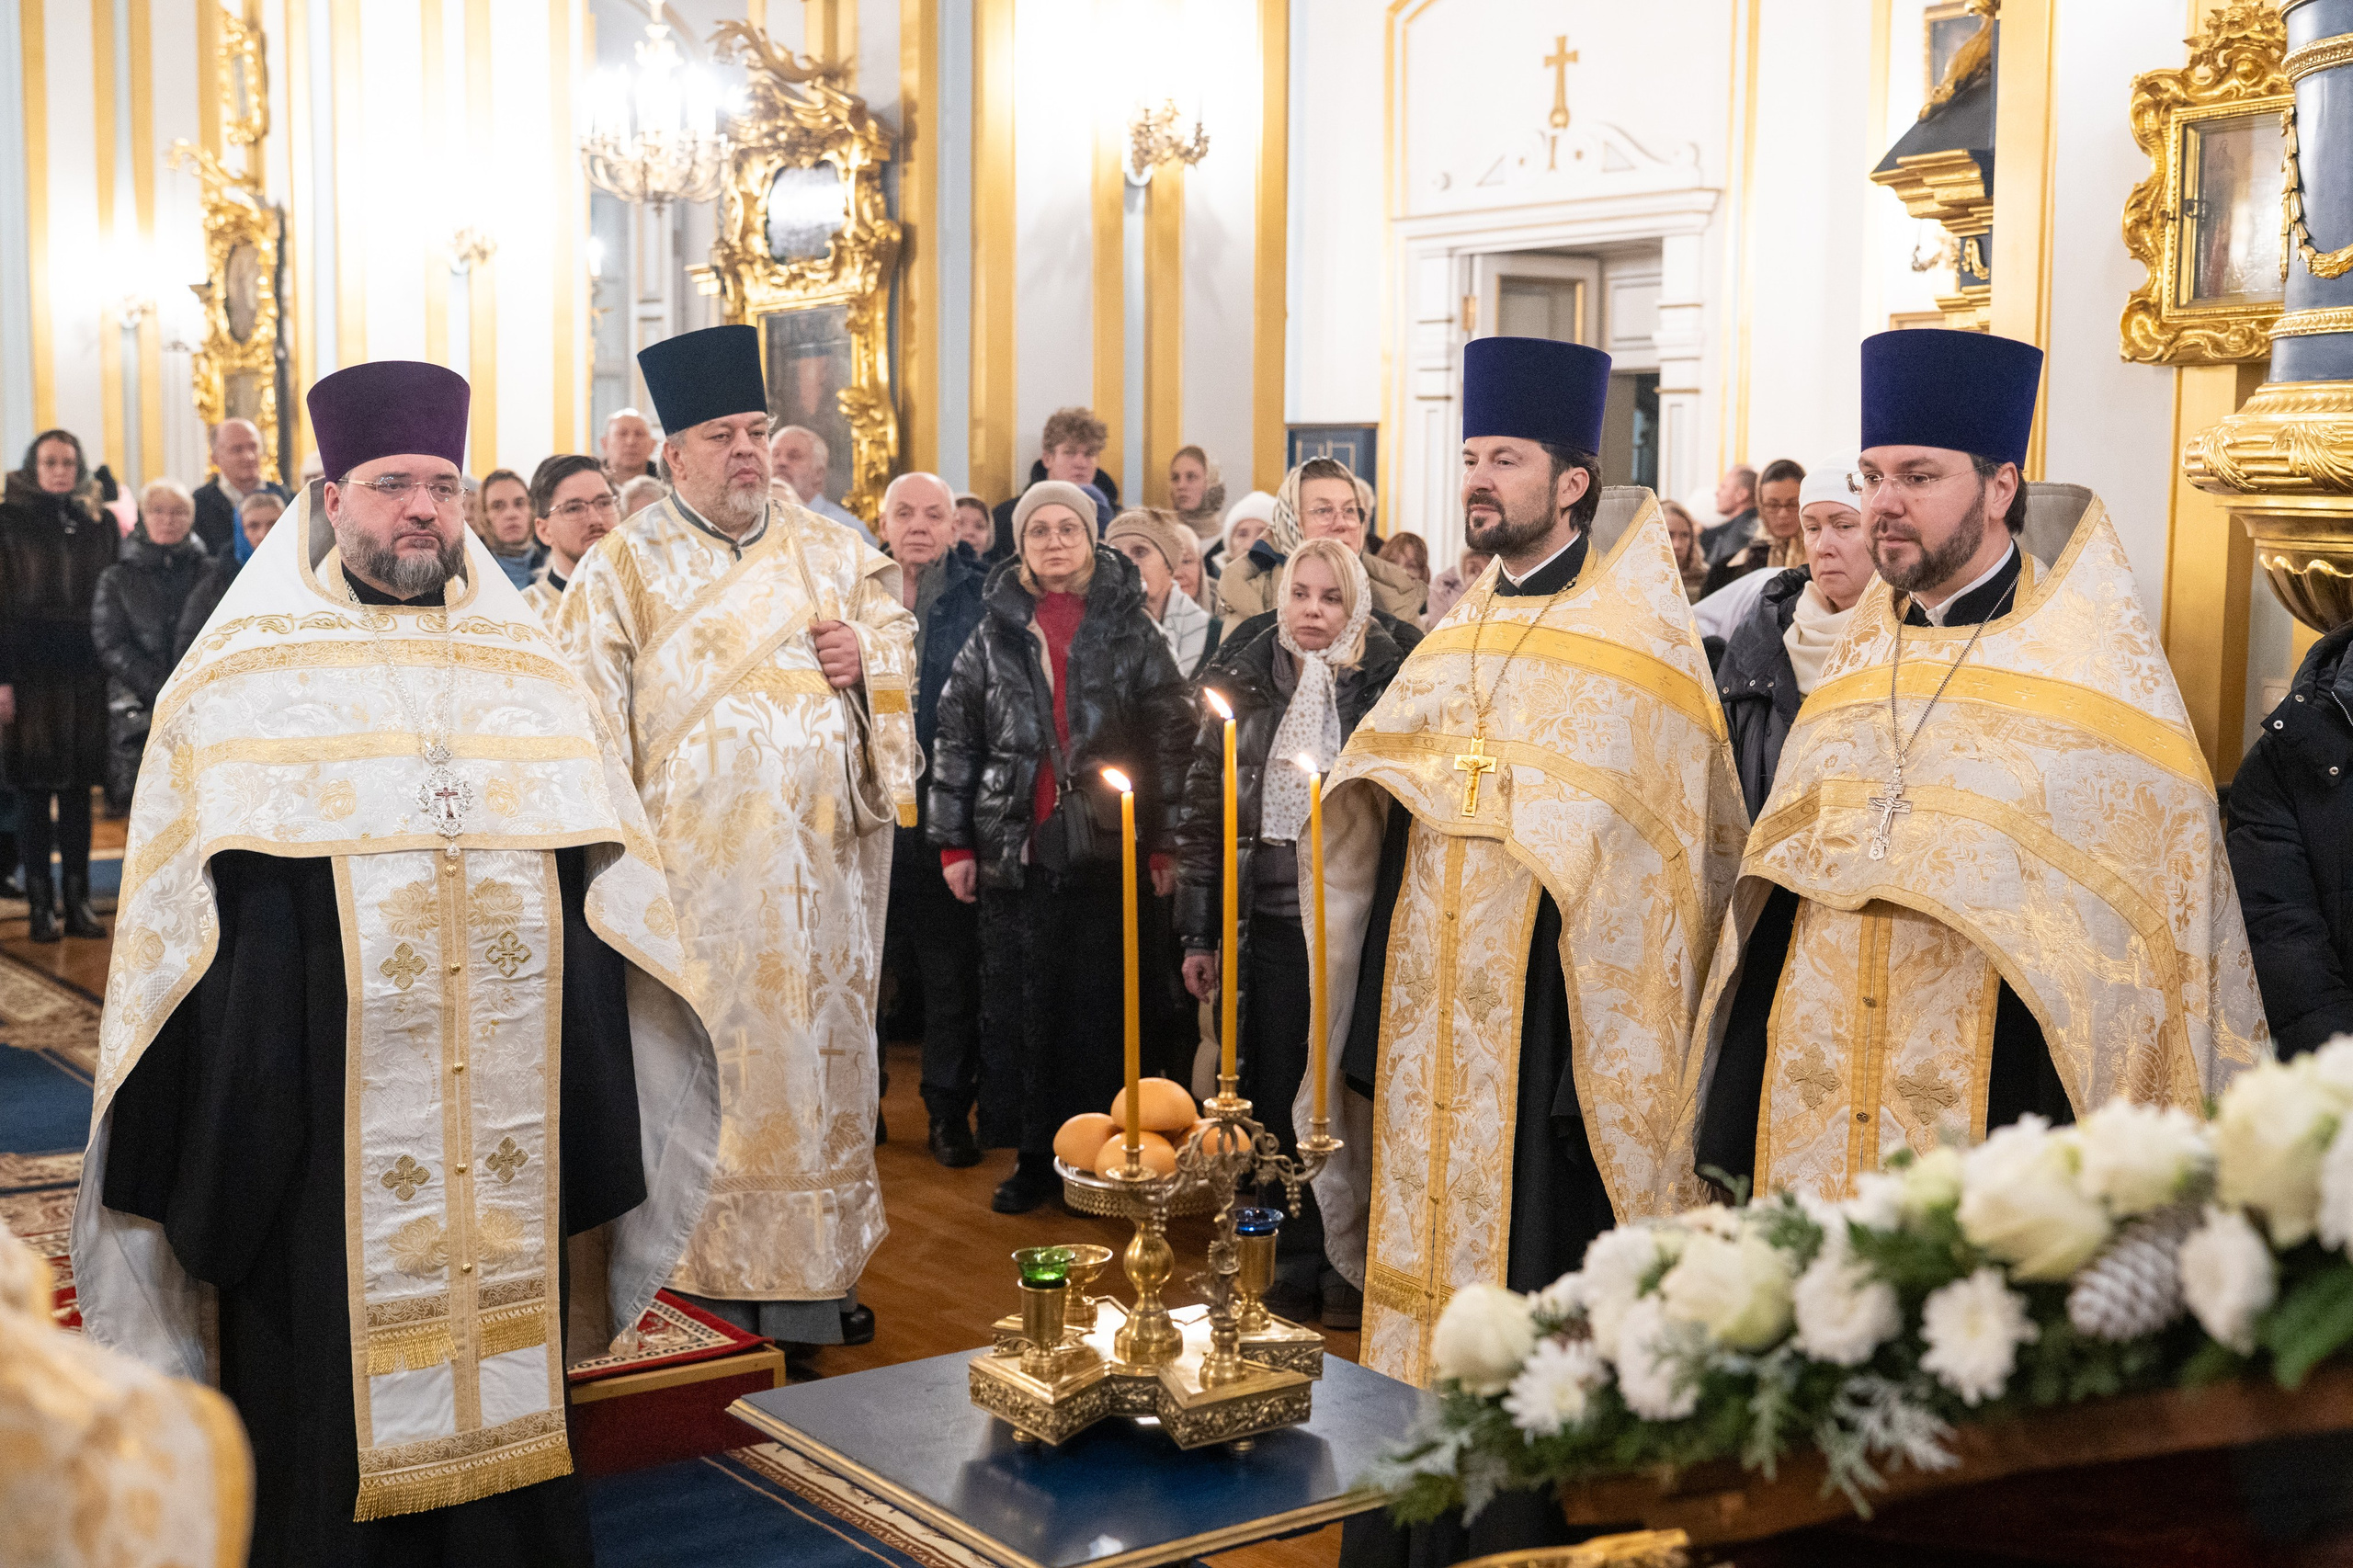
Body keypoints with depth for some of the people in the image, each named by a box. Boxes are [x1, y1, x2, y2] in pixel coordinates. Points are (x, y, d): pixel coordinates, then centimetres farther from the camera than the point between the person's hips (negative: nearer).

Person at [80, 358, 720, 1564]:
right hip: (325, 1126, -3)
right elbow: (195, 921, 0)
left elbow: (604, 900, 10)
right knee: (328, 1391, 4)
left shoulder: (532, 673, 11)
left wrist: (591, 1136, 5)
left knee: (500, 1373, 11)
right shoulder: (247, 680, 2)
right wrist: (224, 1138, -7)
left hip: (509, 1123, 3)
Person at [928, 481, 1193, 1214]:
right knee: (1024, 1010, 4)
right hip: (1016, 851, 2)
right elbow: (956, 737, 9)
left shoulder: (1129, 629, 3)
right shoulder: (996, 629, 8)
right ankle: (1037, 1158, 16)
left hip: (1106, 849, -2)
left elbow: (1174, 735, 1)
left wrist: (1166, 843, -5)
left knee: (1100, 1012, 2)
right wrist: (954, 843, 3)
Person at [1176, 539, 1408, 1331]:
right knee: (1272, 1091, 5)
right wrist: (1199, 932, 5)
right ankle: (1296, 1260, 18)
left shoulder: (1388, 682, 0)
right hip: (1268, 916, 2)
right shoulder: (1242, 681, 7)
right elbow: (1204, 805, 8)